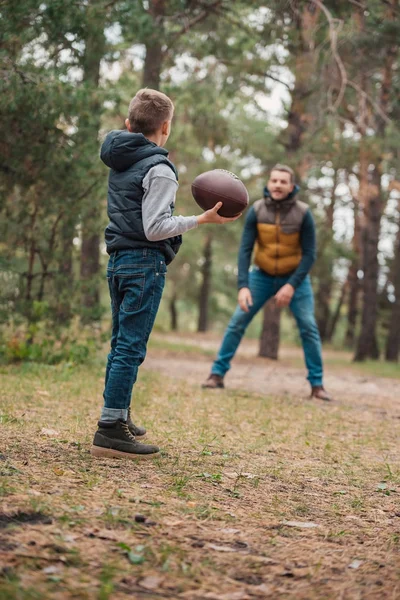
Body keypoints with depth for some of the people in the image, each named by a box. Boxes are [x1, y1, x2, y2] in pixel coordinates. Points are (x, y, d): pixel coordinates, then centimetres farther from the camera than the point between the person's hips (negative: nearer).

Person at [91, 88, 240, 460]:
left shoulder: (119, 161, 12)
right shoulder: (159, 169, -13)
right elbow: (155, 228, -18)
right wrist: (202, 220, -13)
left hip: (118, 261, 9)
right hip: (145, 263, -9)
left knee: (121, 343, 17)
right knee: (131, 347, -9)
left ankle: (117, 417, 27)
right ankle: (110, 431, -10)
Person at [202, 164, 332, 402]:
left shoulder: (303, 213, -18)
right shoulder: (257, 210, -16)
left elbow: (309, 254, -15)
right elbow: (245, 249, -16)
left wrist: (291, 285, -24)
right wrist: (243, 286, -26)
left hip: (295, 276, -1)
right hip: (262, 275, 1)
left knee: (309, 327, -8)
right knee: (238, 321, -7)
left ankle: (317, 384, 1)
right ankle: (218, 374, 2)